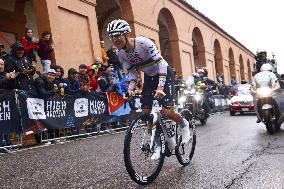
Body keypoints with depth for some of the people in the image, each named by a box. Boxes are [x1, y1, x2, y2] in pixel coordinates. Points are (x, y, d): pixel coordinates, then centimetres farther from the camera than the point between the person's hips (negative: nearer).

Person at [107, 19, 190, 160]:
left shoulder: (143, 42, -30)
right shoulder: (120, 53, -12)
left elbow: (161, 63, -32)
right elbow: (131, 72, -4)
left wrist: (160, 87, -42)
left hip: (164, 74, -6)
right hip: (149, 77, 6)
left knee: (166, 112, -18)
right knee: (145, 113, -2)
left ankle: (184, 124, 17)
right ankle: (159, 144, 15)